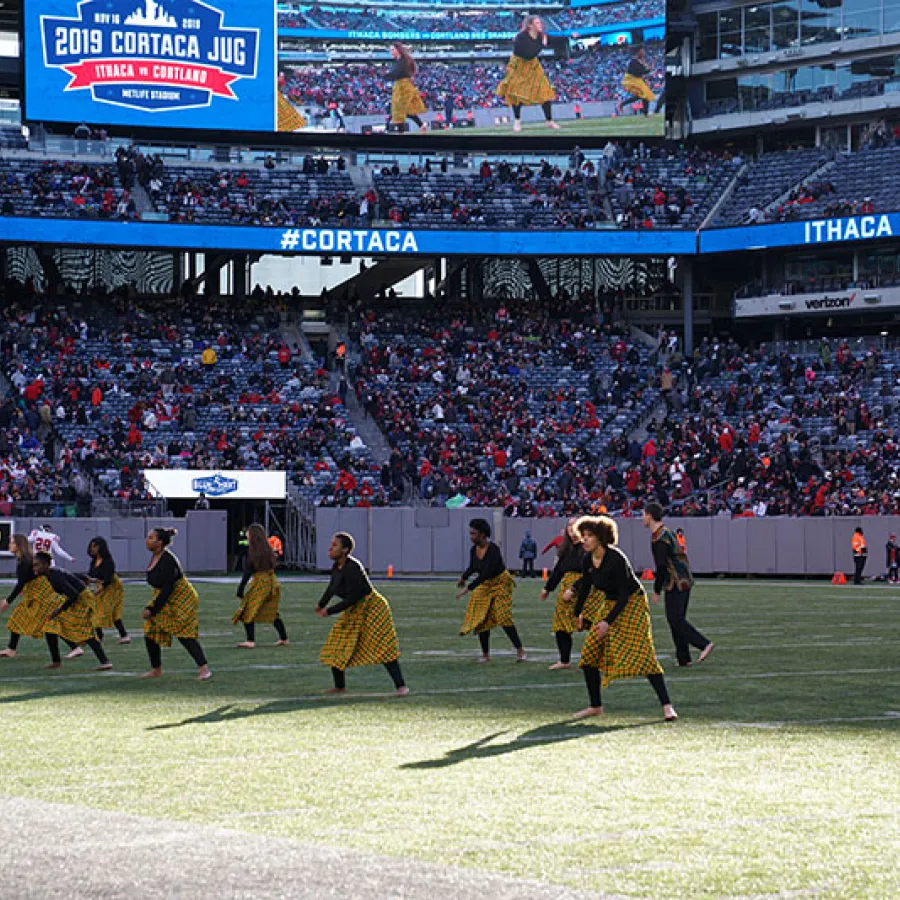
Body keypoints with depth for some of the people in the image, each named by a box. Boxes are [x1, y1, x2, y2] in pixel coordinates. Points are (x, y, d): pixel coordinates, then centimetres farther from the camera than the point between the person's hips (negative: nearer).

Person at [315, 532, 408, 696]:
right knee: (336, 647, 8)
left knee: (382, 647, -15)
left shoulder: (352, 568, -26)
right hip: (353, 612, 9)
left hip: (371, 608, -9)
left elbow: (352, 598, -28)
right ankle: (340, 687, 20)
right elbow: (332, 587, 22)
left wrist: (329, 611, -24)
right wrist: (321, 605, 34)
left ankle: (400, 686, -15)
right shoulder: (337, 566, 1)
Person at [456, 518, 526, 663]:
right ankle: (485, 654, 10)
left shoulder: (493, 549, -27)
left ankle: (520, 650, -11)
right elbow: (472, 567, 17)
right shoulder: (474, 550, -5)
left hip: (500, 582, -7)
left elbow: (486, 573, -33)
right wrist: (464, 577, 3)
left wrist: (469, 588, -34)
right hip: (484, 586, 7)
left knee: (503, 616, -16)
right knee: (481, 619, 1)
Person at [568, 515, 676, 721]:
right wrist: (579, 613, 27)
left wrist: (608, 622, -31)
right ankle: (596, 706, 12)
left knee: (641, 653, -18)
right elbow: (585, 587, 15)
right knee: (590, 652, 1)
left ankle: (667, 705, -18)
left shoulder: (616, 559, -26)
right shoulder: (588, 559, -4)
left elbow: (624, 595, -26)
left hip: (632, 605, -8)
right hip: (610, 605, 8)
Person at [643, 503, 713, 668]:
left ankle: (704, 644, -17)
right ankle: (683, 658, 9)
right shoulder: (668, 532, 16)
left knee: (675, 619, -8)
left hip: (675, 584, -10)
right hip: (685, 580, 10)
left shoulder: (659, 539, -15)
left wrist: (656, 591, -13)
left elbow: (662, 567, -19)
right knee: (677, 619, 11)